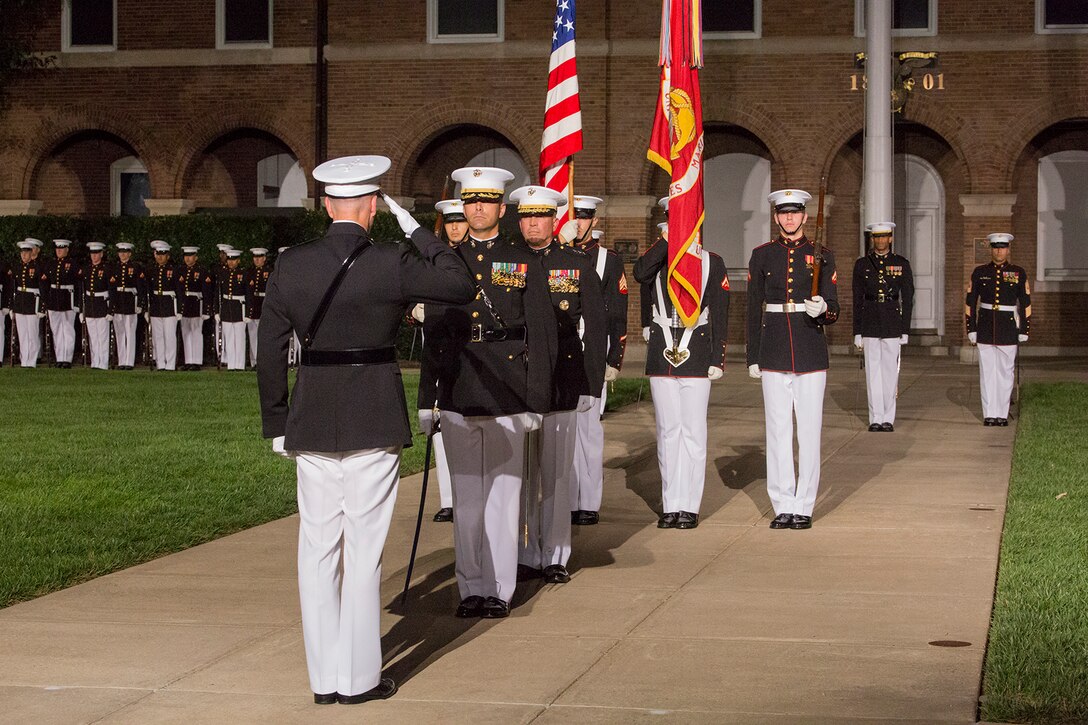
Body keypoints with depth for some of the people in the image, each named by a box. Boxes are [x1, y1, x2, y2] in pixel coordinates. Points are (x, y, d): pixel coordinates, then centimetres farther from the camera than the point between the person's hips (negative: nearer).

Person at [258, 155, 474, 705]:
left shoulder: (291, 264, 0)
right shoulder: (390, 263, -10)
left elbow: (269, 350, 2)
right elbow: (461, 288, -3)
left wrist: (276, 424, 11)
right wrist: (418, 232, 3)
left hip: (311, 425, 3)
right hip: (373, 423, -3)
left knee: (317, 547, 10)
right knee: (363, 550, 3)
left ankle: (324, 677, 15)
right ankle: (359, 678, 8)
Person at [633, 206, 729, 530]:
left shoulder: (712, 262, 4)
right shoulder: (657, 258, 9)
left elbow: (720, 316, 2)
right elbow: (640, 273, -16)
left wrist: (717, 359, -5)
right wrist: (666, 240, -15)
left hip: (696, 358, -2)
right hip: (662, 355, 2)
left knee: (693, 431, -1)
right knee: (668, 430, 5)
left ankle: (690, 506, 3)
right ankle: (670, 505, 10)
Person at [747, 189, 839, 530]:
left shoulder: (821, 256, 4)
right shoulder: (762, 255, 7)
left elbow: (834, 310, 2)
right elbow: (753, 309, 9)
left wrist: (822, 310, -22)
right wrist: (753, 358, 5)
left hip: (811, 352, -1)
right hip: (774, 353, 1)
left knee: (809, 429, 0)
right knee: (778, 429, 2)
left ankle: (804, 506, 6)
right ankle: (783, 505, 8)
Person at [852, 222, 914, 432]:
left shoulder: (901, 264, 4)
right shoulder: (862, 265, 5)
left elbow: (908, 299, 3)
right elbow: (857, 299, 6)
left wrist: (905, 330, -2)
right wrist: (857, 332, 2)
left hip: (892, 324, -1)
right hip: (870, 324, 1)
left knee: (890, 371, 1)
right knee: (873, 371, 1)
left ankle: (888, 419, 8)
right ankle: (875, 419, 6)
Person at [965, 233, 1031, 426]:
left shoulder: (1019, 273, 2)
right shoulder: (980, 272, 4)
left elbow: (1025, 303, 3)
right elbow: (971, 301, 5)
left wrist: (1024, 330, -1)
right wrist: (971, 329, 0)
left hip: (1009, 329, 0)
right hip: (985, 328, 1)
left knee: (1006, 372, 2)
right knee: (987, 371, 1)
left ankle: (1002, 414, 10)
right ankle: (989, 414, 6)